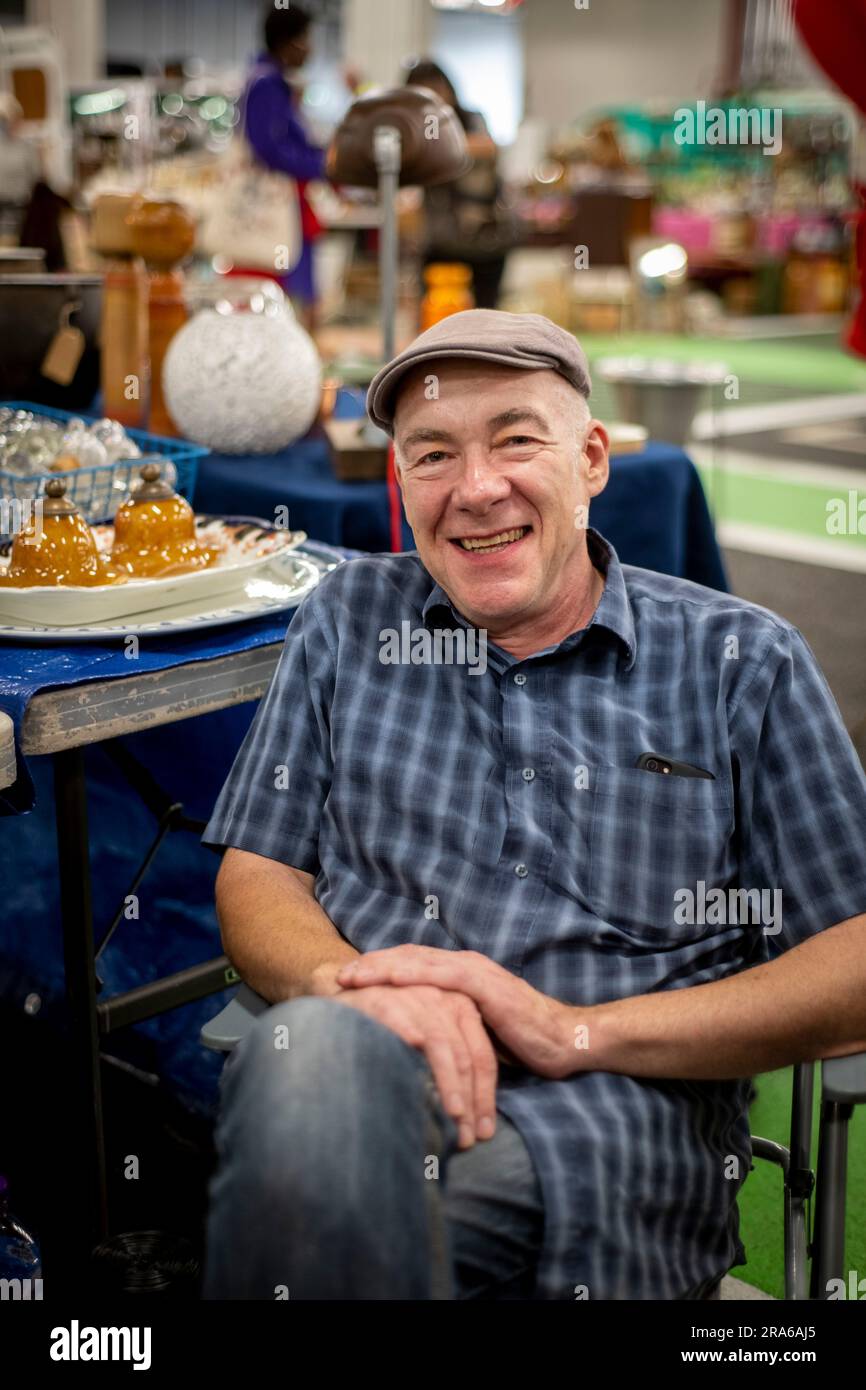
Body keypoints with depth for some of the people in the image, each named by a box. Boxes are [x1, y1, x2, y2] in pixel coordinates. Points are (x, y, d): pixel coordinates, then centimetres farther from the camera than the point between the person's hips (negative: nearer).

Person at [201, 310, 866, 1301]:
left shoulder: (741, 659, 9)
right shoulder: (347, 618, 17)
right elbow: (256, 878, 13)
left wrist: (577, 1030, -10)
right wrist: (351, 985, -11)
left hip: (619, 1114, -1)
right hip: (361, 1070, 2)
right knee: (310, 1050, -36)